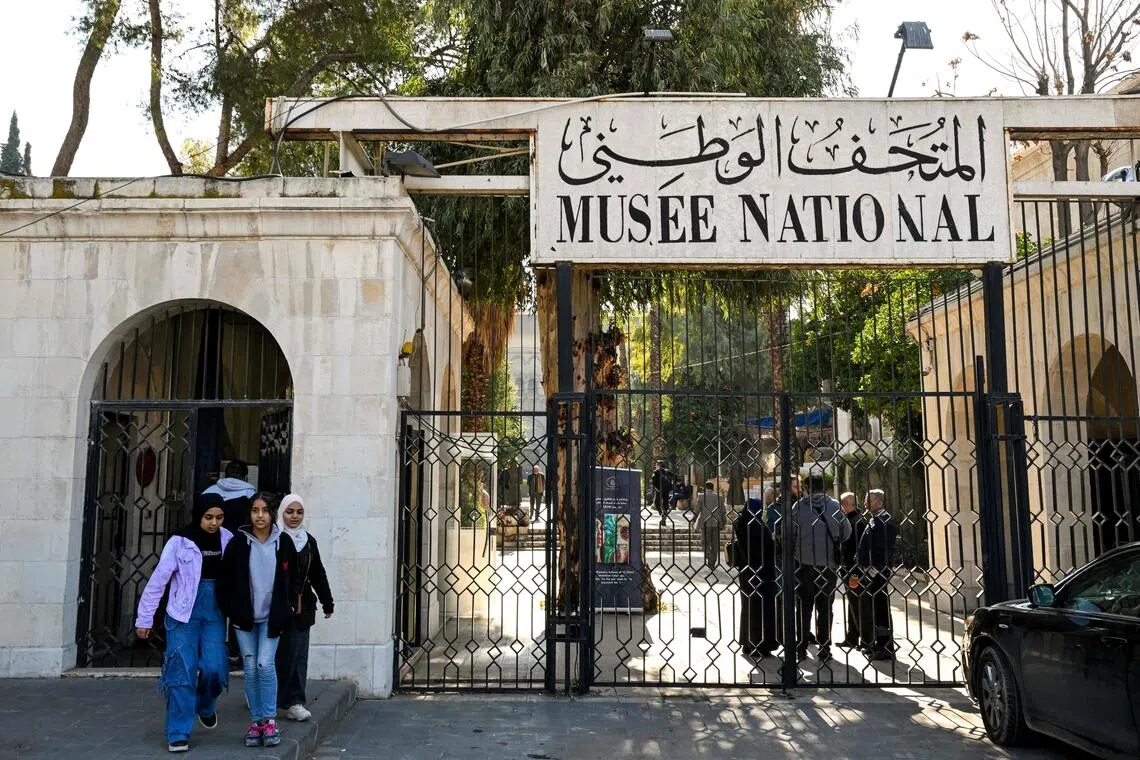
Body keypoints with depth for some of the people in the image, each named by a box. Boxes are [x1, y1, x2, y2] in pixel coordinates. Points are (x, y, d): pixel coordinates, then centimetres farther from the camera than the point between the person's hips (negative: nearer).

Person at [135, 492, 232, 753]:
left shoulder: (227, 539, -1)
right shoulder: (180, 541, -10)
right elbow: (158, 580, -7)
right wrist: (145, 618, -5)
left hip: (214, 612, 2)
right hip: (184, 613, -2)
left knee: (214, 668, -3)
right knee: (182, 672, -4)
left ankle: (206, 706, 30)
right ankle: (178, 734, 9)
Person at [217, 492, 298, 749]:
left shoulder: (283, 543, -3)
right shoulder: (238, 543, -5)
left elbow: (292, 579, 7)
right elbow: (226, 579, 2)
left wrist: (287, 607, 4)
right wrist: (230, 609, 0)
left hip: (271, 617, -1)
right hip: (244, 616, 1)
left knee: (265, 664, -10)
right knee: (250, 669, 5)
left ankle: (269, 720, 3)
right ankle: (256, 721, 16)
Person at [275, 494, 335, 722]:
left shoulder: (308, 541, 12)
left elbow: (318, 575, 18)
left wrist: (327, 603, 20)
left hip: (302, 607, 5)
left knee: (298, 655, 3)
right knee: (284, 656, -1)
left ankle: (295, 703, 5)